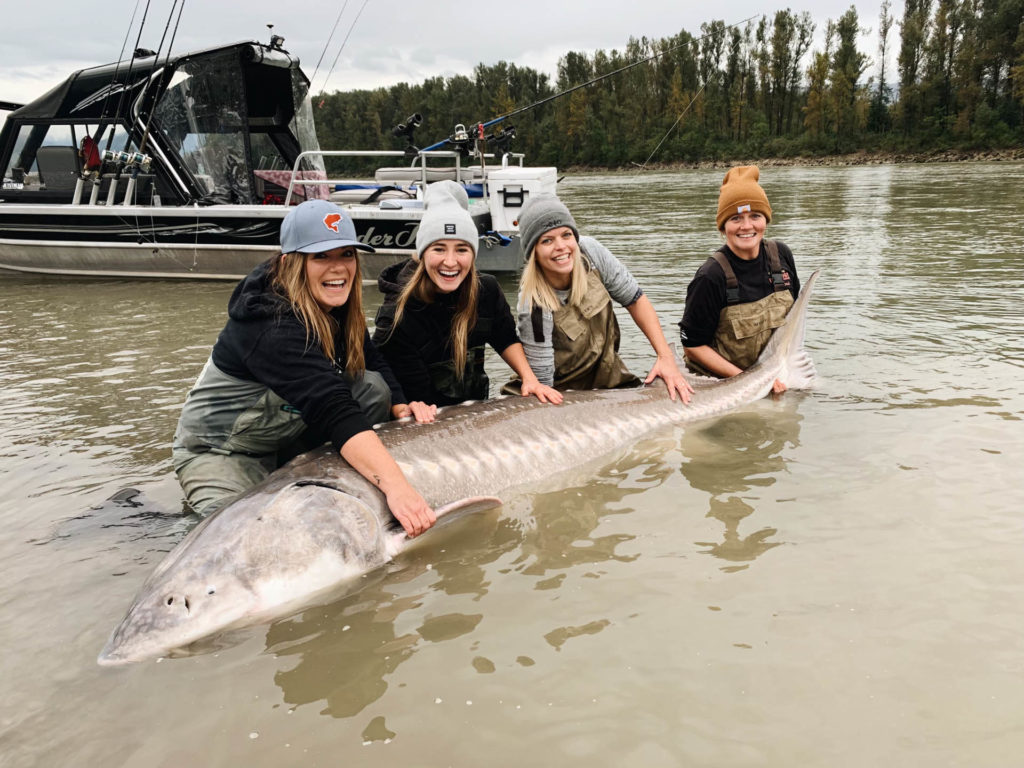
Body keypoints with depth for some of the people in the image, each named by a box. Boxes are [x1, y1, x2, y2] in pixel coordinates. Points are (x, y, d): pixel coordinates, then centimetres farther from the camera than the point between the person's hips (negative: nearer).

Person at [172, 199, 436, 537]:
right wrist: (395, 486, -54)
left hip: (289, 441, 8)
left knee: (375, 387, -14)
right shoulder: (275, 328, -34)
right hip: (220, 451, -7)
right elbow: (331, 409, -45)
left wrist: (402, 408, -15)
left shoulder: (335, 303, -9)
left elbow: (372, 360, 4)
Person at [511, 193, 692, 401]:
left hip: (610, 380, 3)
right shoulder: (535, 308, -28)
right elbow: (542, 384, -21)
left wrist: (666, 356, -10)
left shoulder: (591, 252, -14)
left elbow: (635, 300, -2)